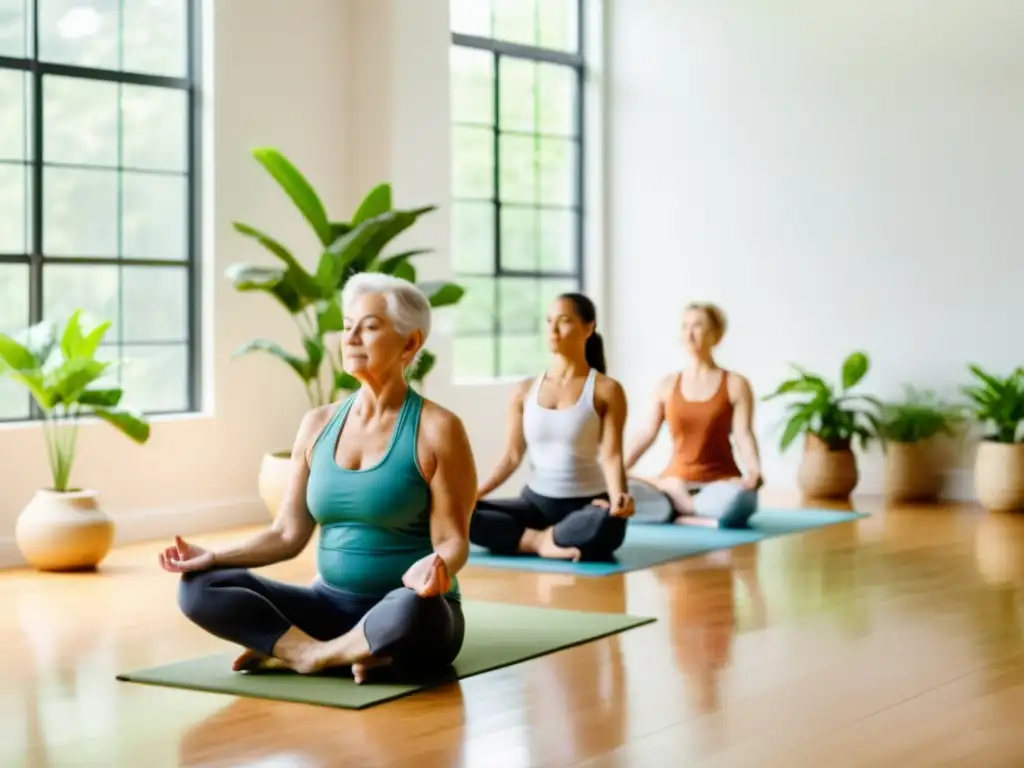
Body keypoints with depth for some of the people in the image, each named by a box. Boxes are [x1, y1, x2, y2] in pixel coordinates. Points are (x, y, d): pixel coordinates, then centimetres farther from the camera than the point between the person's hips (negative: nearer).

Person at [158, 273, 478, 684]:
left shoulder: (437, 429, -8)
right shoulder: (318, 424, 7)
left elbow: (452, 541, -12)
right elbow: (288, 534, 8)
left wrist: (433, 568, -35)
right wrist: (213, 557, -7)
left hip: (405, 612, -4)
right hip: (332, 606, 5)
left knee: (412, 611, -41)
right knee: (200, 588, -13)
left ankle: (295, 653, -15)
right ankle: (331, 654, -21)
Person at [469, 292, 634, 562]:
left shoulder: (606, 390, -3)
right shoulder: (525, 391, 7)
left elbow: (611, 456, -12)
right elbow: (513, 456, 5)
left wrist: (618, 497, -33)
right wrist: (475, 494, -11)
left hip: (587, 505, -4)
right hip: (536, 502, 4)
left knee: (608, 523, -41)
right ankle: (541, 542, -22)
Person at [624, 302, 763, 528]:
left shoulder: (735, 385, 2)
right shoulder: (668, 385, 11)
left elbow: (743, 434, -8)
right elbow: (648, 434, 8)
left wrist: (754, 473, -27)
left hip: (720, 484, -1)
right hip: (676, 482, 1)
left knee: (735, 501, -40)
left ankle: (677, 506, -15)